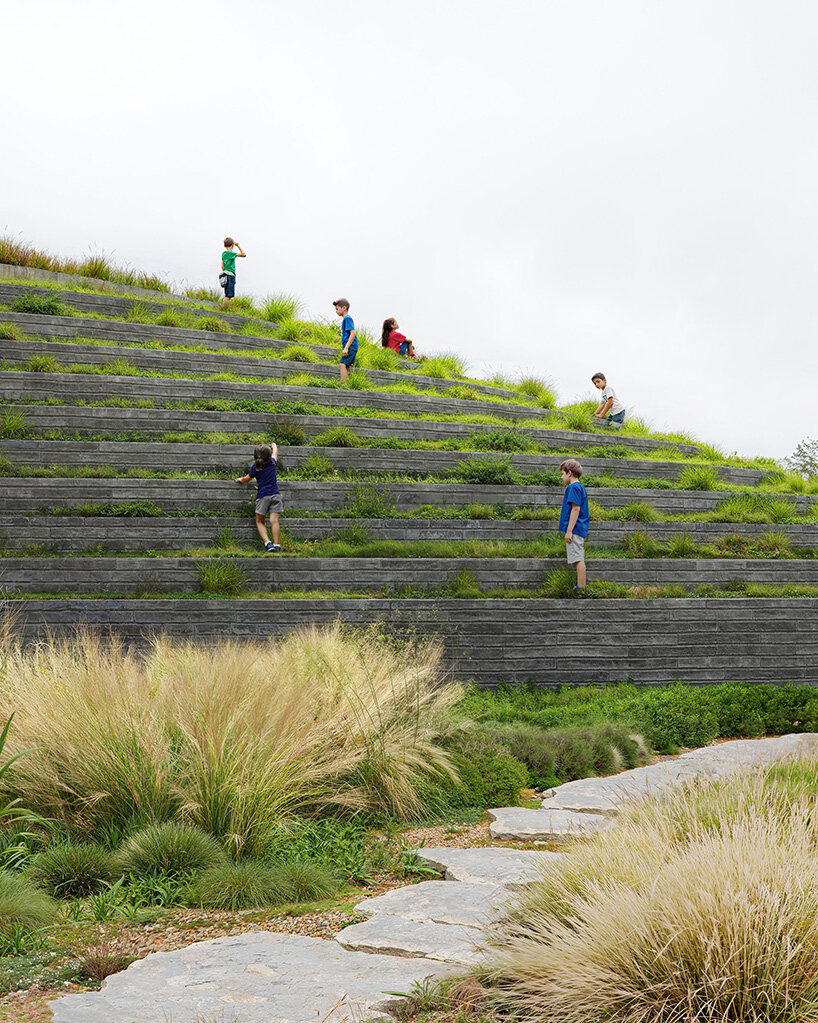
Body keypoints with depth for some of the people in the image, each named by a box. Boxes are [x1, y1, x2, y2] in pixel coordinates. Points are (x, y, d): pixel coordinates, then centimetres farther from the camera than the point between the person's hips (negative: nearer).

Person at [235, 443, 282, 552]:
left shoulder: (255, 467, 3)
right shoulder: (272, 463, 8)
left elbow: (247, 479, 18)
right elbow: (275, 453, 31)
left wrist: (241, 479, 40)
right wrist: (274, 446, 53)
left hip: (262, 496, -1)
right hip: (275, 494, 2)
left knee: (259, 522, 7)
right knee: (274, 520, -7)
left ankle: (267, 543, -13)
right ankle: (276, 544, -18)